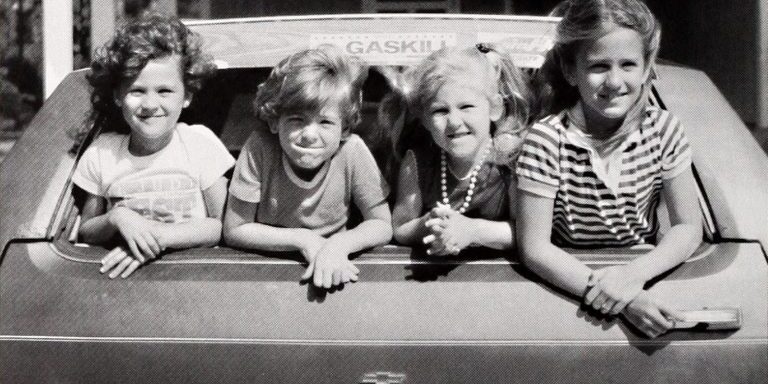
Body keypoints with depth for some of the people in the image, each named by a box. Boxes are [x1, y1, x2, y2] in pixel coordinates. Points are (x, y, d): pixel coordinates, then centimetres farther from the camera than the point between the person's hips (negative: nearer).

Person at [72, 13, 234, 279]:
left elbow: (224, 225, -4)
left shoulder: (200, 143, -4)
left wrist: (157, 234, -14)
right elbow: (85, 233, 8)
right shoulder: (102, 153, 0)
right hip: (123, 274, 1)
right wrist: (116, 218, -12)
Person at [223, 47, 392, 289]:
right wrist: (304, 239, -19)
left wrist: (338, 244, -24)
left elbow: (382, 225, -5)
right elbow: (234, 230, -10)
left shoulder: (352, 151, -14)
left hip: (333, 269, 2)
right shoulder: (259, 148, -16)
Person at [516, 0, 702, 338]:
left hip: (644, 277, 2)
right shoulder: (546, 141, -16)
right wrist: (613, 293, -29)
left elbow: (688, 227, -3)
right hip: (569, 282, -2)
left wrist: (635, 273, -22)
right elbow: (535, 248, -18)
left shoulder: (663, 130, -7)